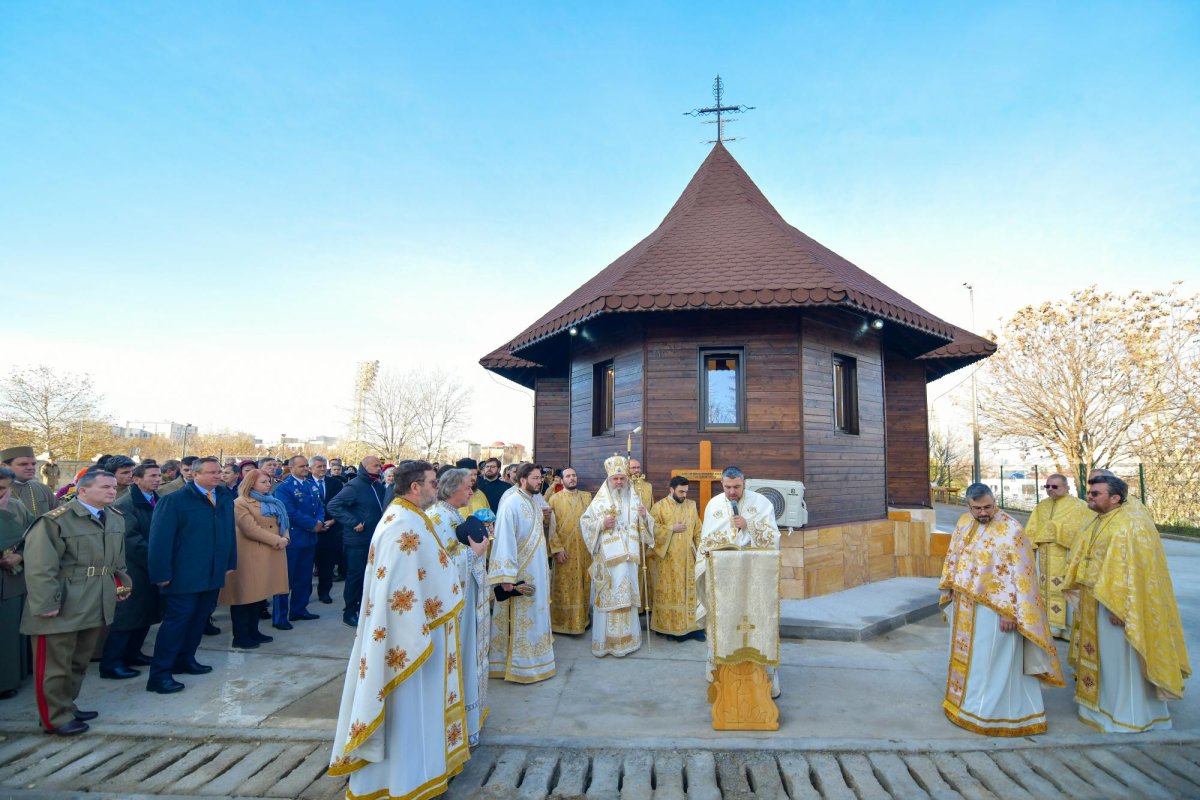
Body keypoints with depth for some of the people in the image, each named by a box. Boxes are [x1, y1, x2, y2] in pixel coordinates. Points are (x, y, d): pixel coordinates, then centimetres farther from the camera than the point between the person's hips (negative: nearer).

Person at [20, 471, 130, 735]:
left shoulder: (117, 519, 8)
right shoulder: (54, 520, -15)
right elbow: (39, 567, -18)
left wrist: (122, 584, 13)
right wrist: (46, 604, -19)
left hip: (97, 605, 7)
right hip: (62, 607, -7)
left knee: (79, 661, 18)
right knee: (55, 663, 5)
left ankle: (67, 707, 32)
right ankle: (56, 717, 17)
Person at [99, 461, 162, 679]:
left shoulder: (159, 502, 10)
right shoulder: (124, 504, -13)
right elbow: (132, 539, -18)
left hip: (153, 569, 7)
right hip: (133, 570, -7)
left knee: (145, 614, 14)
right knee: (125, 617, -1)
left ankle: (131, 653, 27)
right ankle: (111, 663, 8)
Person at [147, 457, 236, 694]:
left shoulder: (225, 498, 7)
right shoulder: (174, 501, -10)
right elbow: (160, 539, -13)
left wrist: (230, 563, 10)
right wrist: (162, 574, -16)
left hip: (213, 574, 6)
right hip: (185, 575, -6)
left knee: (199, 618, 15)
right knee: (178, 618, -4)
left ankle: (185, 659, 30)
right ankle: (160, 674, 3)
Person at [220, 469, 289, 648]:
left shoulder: (273, 502, 18)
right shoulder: (240, 503, -9)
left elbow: (282, 523, 13)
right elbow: (251, 529, -19)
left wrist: (284, 539, -8)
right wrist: (276, 540, -18)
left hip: (270, 555, 8)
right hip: (250, 557, -8)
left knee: (257, 594, 14)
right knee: (244, 595, -1)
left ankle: (253, 631, 22)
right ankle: (240, 637, 6)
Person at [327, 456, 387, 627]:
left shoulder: (378, 486, 8)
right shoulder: (354, 486, -14)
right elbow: (333, 505, -21)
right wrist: (353, 523, -22)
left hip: (374, 539, 7)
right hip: (357, 541, -7)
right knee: (355, 575, 1)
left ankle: (364, 608, 28)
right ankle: (350, 612, 13)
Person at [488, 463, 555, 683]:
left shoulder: (534, 502, 8)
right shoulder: (512, 503, -19)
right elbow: (504, 540, -23)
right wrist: (507, 576, -26)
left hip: (536, 571, 8)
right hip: (520, 573, -8)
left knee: (534, 616, 16)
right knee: (521, 619, 1)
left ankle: (534, 660, 28)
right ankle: (519, 667, 12)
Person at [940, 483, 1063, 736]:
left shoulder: (1011, 530, -17)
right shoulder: (964, 523, 3)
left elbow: (1020, 575, -18)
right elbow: (953, 557, 14)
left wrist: (1010, 612, -20)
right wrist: (949, 591, 14)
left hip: (993, 609, -7)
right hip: (963, 608, 7)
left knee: (993, 660, 5)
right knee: (965, 655, 18)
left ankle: (990, 711, 18)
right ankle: (965, 701, 33)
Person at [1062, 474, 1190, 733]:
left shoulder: (1131, 523, -19)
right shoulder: (1099, 523, 10)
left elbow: (1134, 569, -23)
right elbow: (1084, 560, 17)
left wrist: (1119, 607, -25)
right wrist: (1082, 597, 15)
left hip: (1117, 603, -9)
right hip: (1095, 602, 9)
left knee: (1121, 658, 2)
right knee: (1102, 655, 18)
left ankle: (1130, 714, 15)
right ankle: (1105, 703, 31)